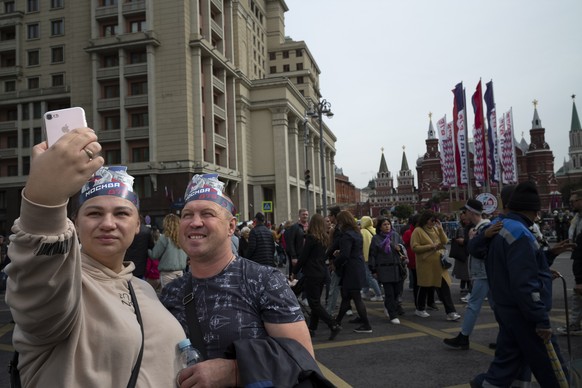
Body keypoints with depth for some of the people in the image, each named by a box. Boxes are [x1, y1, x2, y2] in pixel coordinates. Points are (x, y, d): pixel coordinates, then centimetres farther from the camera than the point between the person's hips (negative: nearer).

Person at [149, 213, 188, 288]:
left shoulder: (165, 238, -11)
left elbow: (154, 255, -3)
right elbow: (186, 256, 11)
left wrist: (147, 250, 15)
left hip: (167, 273, -5)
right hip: (180, 272, 5)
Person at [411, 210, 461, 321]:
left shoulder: (435, 229, 12)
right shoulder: (418, 231, -7)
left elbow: (445, 242, 7)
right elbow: (414, 247, -14)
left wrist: (440, 229, -4)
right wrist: (431, 246, -18)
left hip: (438, 264, 5)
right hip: (426, 264, -5)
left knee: (444, 287, -3)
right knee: (425, 287, 9)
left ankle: (450, 313, -4)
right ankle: (420, 309, 28)